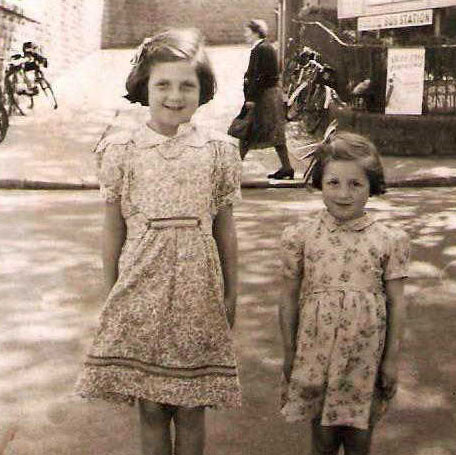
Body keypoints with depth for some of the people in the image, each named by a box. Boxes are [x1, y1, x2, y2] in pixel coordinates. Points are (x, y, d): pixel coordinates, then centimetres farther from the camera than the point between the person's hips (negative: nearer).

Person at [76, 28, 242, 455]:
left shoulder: (219, 149, 0)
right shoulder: (120, 149, -1)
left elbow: (225, 229, 5)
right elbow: (113, 229, 5)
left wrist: (231, 294, 8)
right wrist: (112, 292, 7)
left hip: (198, 289, 0)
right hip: (141, 289, 0)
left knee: (191, 407, 8)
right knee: (150, 407, 9)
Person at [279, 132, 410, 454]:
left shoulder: (389, 240, -6)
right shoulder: (301, 236, -4)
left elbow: (396, 302, -1)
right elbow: (291, 297, 3)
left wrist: (392, 358, 1)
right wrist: (289, 352, 5)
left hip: (365, 352, 0)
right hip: (316, 349, 0)